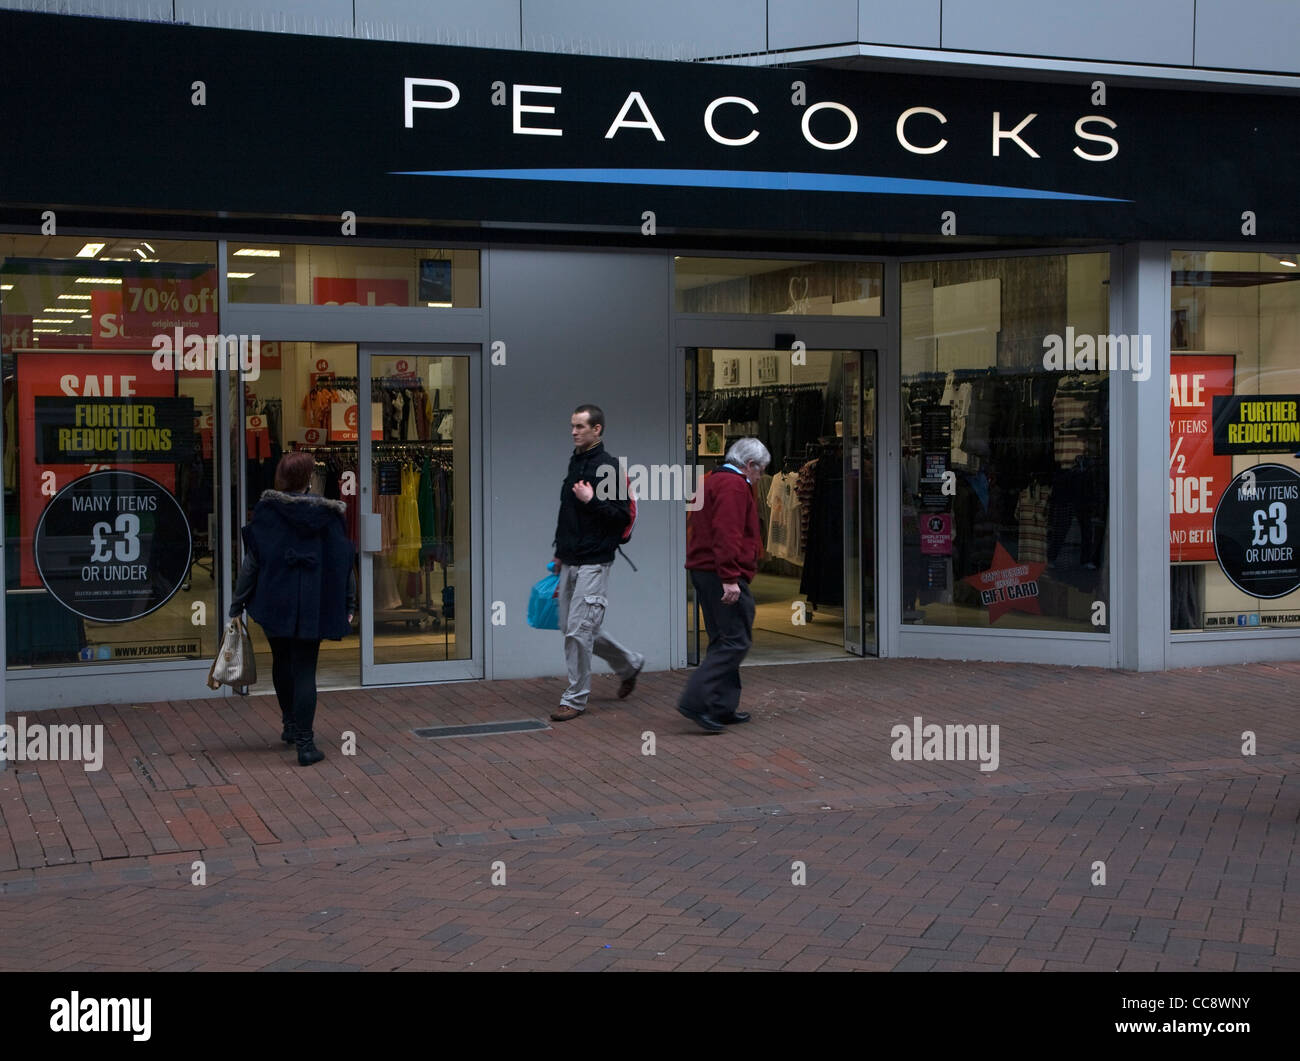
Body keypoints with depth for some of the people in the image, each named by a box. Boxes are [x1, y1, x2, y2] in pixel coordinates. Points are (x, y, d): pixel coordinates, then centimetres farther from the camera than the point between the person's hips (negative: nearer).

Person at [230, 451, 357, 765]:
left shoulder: (266, 512, -6)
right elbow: (345, 561, 1)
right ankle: (305, 742, -7)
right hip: (313, 606, 0)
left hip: (275, 602, 0)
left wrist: (237, 603, 1)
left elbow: (251, 561, -5)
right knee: (305, 671, 0)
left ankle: (291, 725, 34)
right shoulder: (328, 514, -2)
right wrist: (349, 605, 9)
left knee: (281, 662, 21)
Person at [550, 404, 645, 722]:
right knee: (571, 628, 13)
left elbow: (623, 516, -14)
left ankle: (575, 699, 3)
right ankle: (629, 664, 31)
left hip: (594, 564, -9)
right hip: (570, 563, 9)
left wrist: (591, 500, -23)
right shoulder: (574, 464, 15)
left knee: (578, 630, -9)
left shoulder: (608, 467, -10)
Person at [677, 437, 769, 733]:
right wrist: (730, 578, -26)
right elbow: (727, 534, -23)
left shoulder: (713, 481, 21)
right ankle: (696, 700, -18)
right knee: (736, 640, -10)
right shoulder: (734, 486, -12)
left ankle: (722, 708, 15)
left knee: (723, 640, 14)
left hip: (703, 570, 11)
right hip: (723, 575, -11)